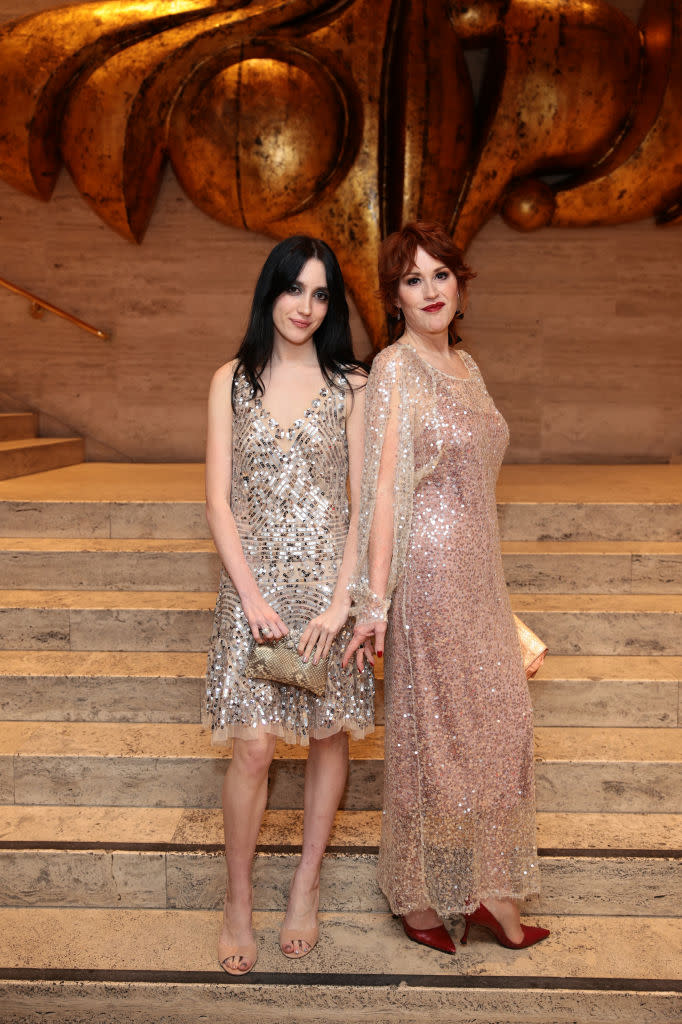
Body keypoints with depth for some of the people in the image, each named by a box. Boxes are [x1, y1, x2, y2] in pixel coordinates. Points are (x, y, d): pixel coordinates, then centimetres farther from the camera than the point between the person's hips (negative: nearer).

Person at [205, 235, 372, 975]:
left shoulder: (351, 386, 3)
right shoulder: (231, 381, 5)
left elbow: (363, 501, -1)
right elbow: (218, 499, 1)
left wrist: (340, 600, -10)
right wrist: (251, 594, -9)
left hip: (328, 580, 1)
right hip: (255, 582, 0)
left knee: (329, 734, 8)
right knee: (252, 745, -5)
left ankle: (306, 885, 27)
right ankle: (237, 902, 14)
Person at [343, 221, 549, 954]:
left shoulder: (465, 365, 12)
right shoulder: (395, 369, -11)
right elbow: (383, 487, -16)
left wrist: (491, 582, 18)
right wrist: (374, 601, -19)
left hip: (478, 570, 8)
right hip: (429, 568, -8)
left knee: (496, 719, 12)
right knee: (432, 728, 4)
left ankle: (485, 891, 26)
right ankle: (420, 899, 23)